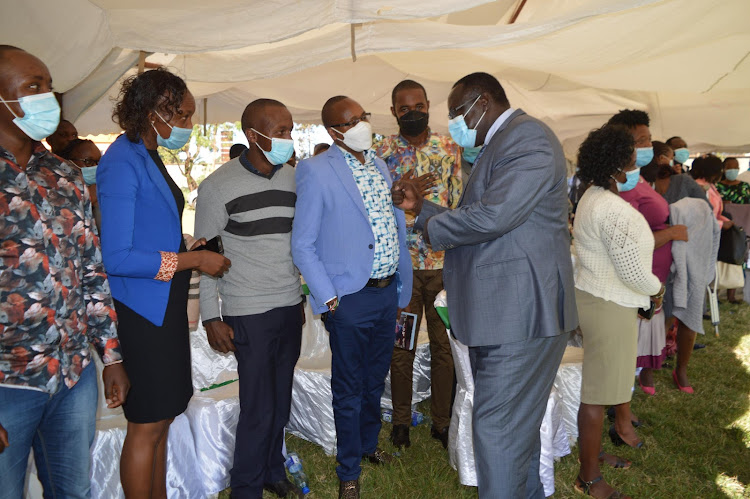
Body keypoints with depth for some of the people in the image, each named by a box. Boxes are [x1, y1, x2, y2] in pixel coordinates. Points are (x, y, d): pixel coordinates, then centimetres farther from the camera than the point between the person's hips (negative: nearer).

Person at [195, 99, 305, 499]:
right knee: (258, 408, 2)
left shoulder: (293, 179, 7)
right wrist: (211, 318, -7)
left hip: (290, 305, 5)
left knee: (281, 400, 14)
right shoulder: (218, 186, -8)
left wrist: (302, 295, 13)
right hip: (249, 313, -5)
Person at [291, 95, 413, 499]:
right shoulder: (316, 171, -11)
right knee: (349, 389, 9)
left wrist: (402, 286, 11)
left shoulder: (379, 164, 8)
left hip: (388, 291, 6)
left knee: (375, 381, 22)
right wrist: (327, 296, -15)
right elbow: (302, 244, -10)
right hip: (350, 298, -6)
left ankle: (368, 444, 45)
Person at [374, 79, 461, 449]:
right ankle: (401, 420, 28)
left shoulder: (449, 148, 5)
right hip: (401, 265, -1)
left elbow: (460, 203, 6)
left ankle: (442, 420, 26)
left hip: (444, 263, 1)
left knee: (444, 346, 9)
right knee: (401, 347, 9)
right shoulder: (382, 152, 3)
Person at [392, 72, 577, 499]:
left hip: (520, 314, -10)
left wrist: (431, 226, -9)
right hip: (501, 312, 11)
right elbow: (478, 224, 21)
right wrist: (421, 205, 15)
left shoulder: (527, 137, -12)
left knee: (498, 429, -3)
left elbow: (494, 216, -25)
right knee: (518, 423, 22)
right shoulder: (499, 145, 20)